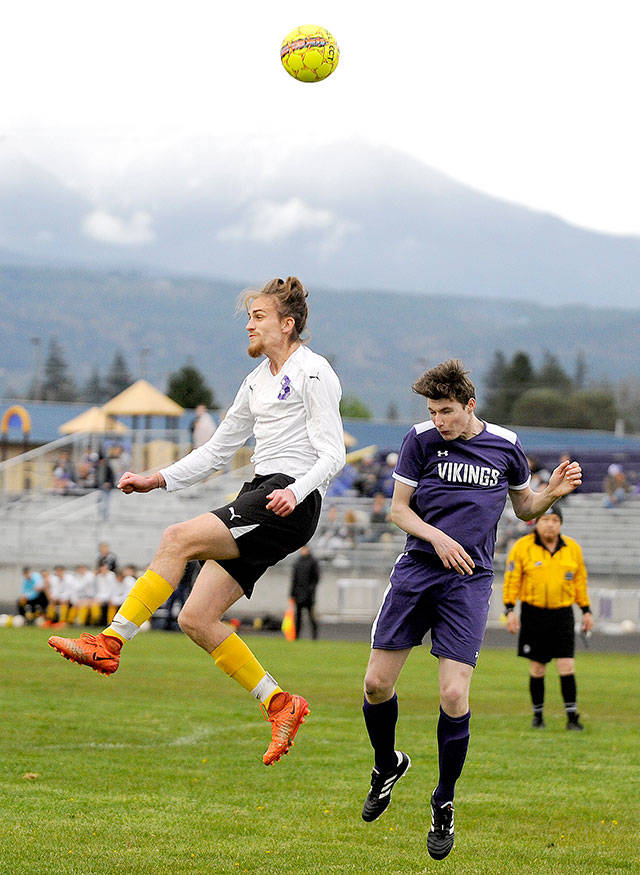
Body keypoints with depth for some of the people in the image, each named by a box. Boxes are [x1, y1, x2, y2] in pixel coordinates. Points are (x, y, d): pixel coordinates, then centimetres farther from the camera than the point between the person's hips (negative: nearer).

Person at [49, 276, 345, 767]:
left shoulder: (312, 372, -4)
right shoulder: (258, 381, 22)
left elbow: (333, 454, -11)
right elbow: (217, 451, 26)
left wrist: (294, 492, -28)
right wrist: (158, 481, 14)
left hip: (290, 506, -9)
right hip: (258, 496, 9)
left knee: (178, 539, -25)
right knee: (196, 619, -3)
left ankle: (110, 642, -24)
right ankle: (280, 705, 3)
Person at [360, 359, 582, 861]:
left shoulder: (505, 445, 4)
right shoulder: (421, 440, 1)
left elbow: (525, 508, 18)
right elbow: (399, 508, 4)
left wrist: (552, 493, -2)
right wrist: (436, 536, -13)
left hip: (469, 580, -1)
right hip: (416, 570, 1)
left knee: (454, 696, -11)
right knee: (377, 684, -3)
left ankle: (445, 803, 8)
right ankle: (388, 764, 28)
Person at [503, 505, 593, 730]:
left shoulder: (572, 548, 7)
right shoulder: (523, 547, -2)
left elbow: (580, 581, 16)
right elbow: (511, 580, -1)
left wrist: (586, 611, 15)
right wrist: (509, 610, -8)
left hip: (562, 613, 2)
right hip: (534, 614, -2)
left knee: (567, 666, -7)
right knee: (537, 668, 3)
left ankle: (572, 716, -5)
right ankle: (537, 715, 16)